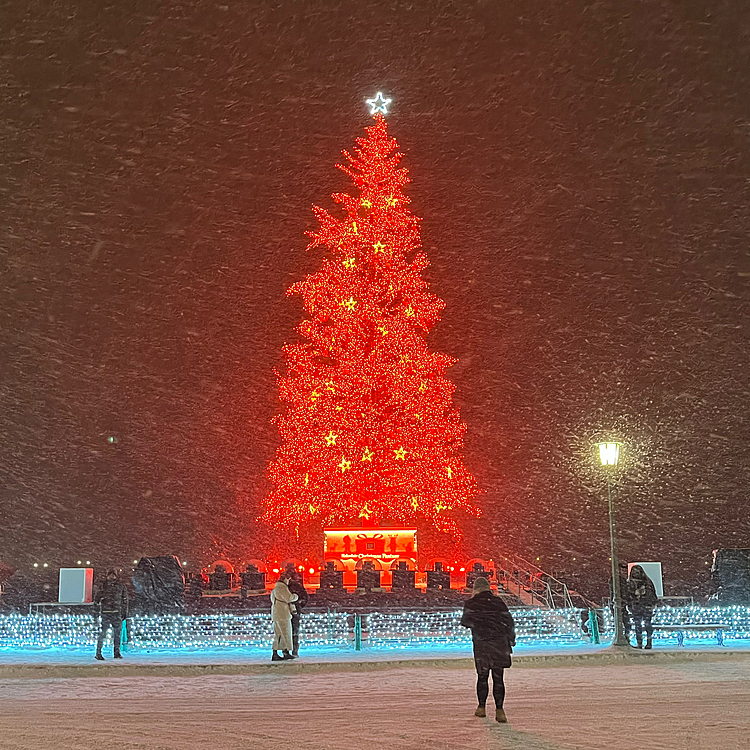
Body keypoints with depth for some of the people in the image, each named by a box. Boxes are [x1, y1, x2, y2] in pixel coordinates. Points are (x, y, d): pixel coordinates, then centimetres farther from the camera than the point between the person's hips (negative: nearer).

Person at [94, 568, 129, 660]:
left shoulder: (120, 585, 7)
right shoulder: (103, 586, 0)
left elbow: (124, 599, 14)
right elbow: (97, 598, 6)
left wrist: (124, 611, 11)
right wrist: (96, 611, 3)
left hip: (117, 613, 3)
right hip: (105, 612, -3)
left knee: (118, 632, 3)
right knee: (103, 632, -3)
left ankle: (117, 652, 11)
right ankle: (98, 652, 3)